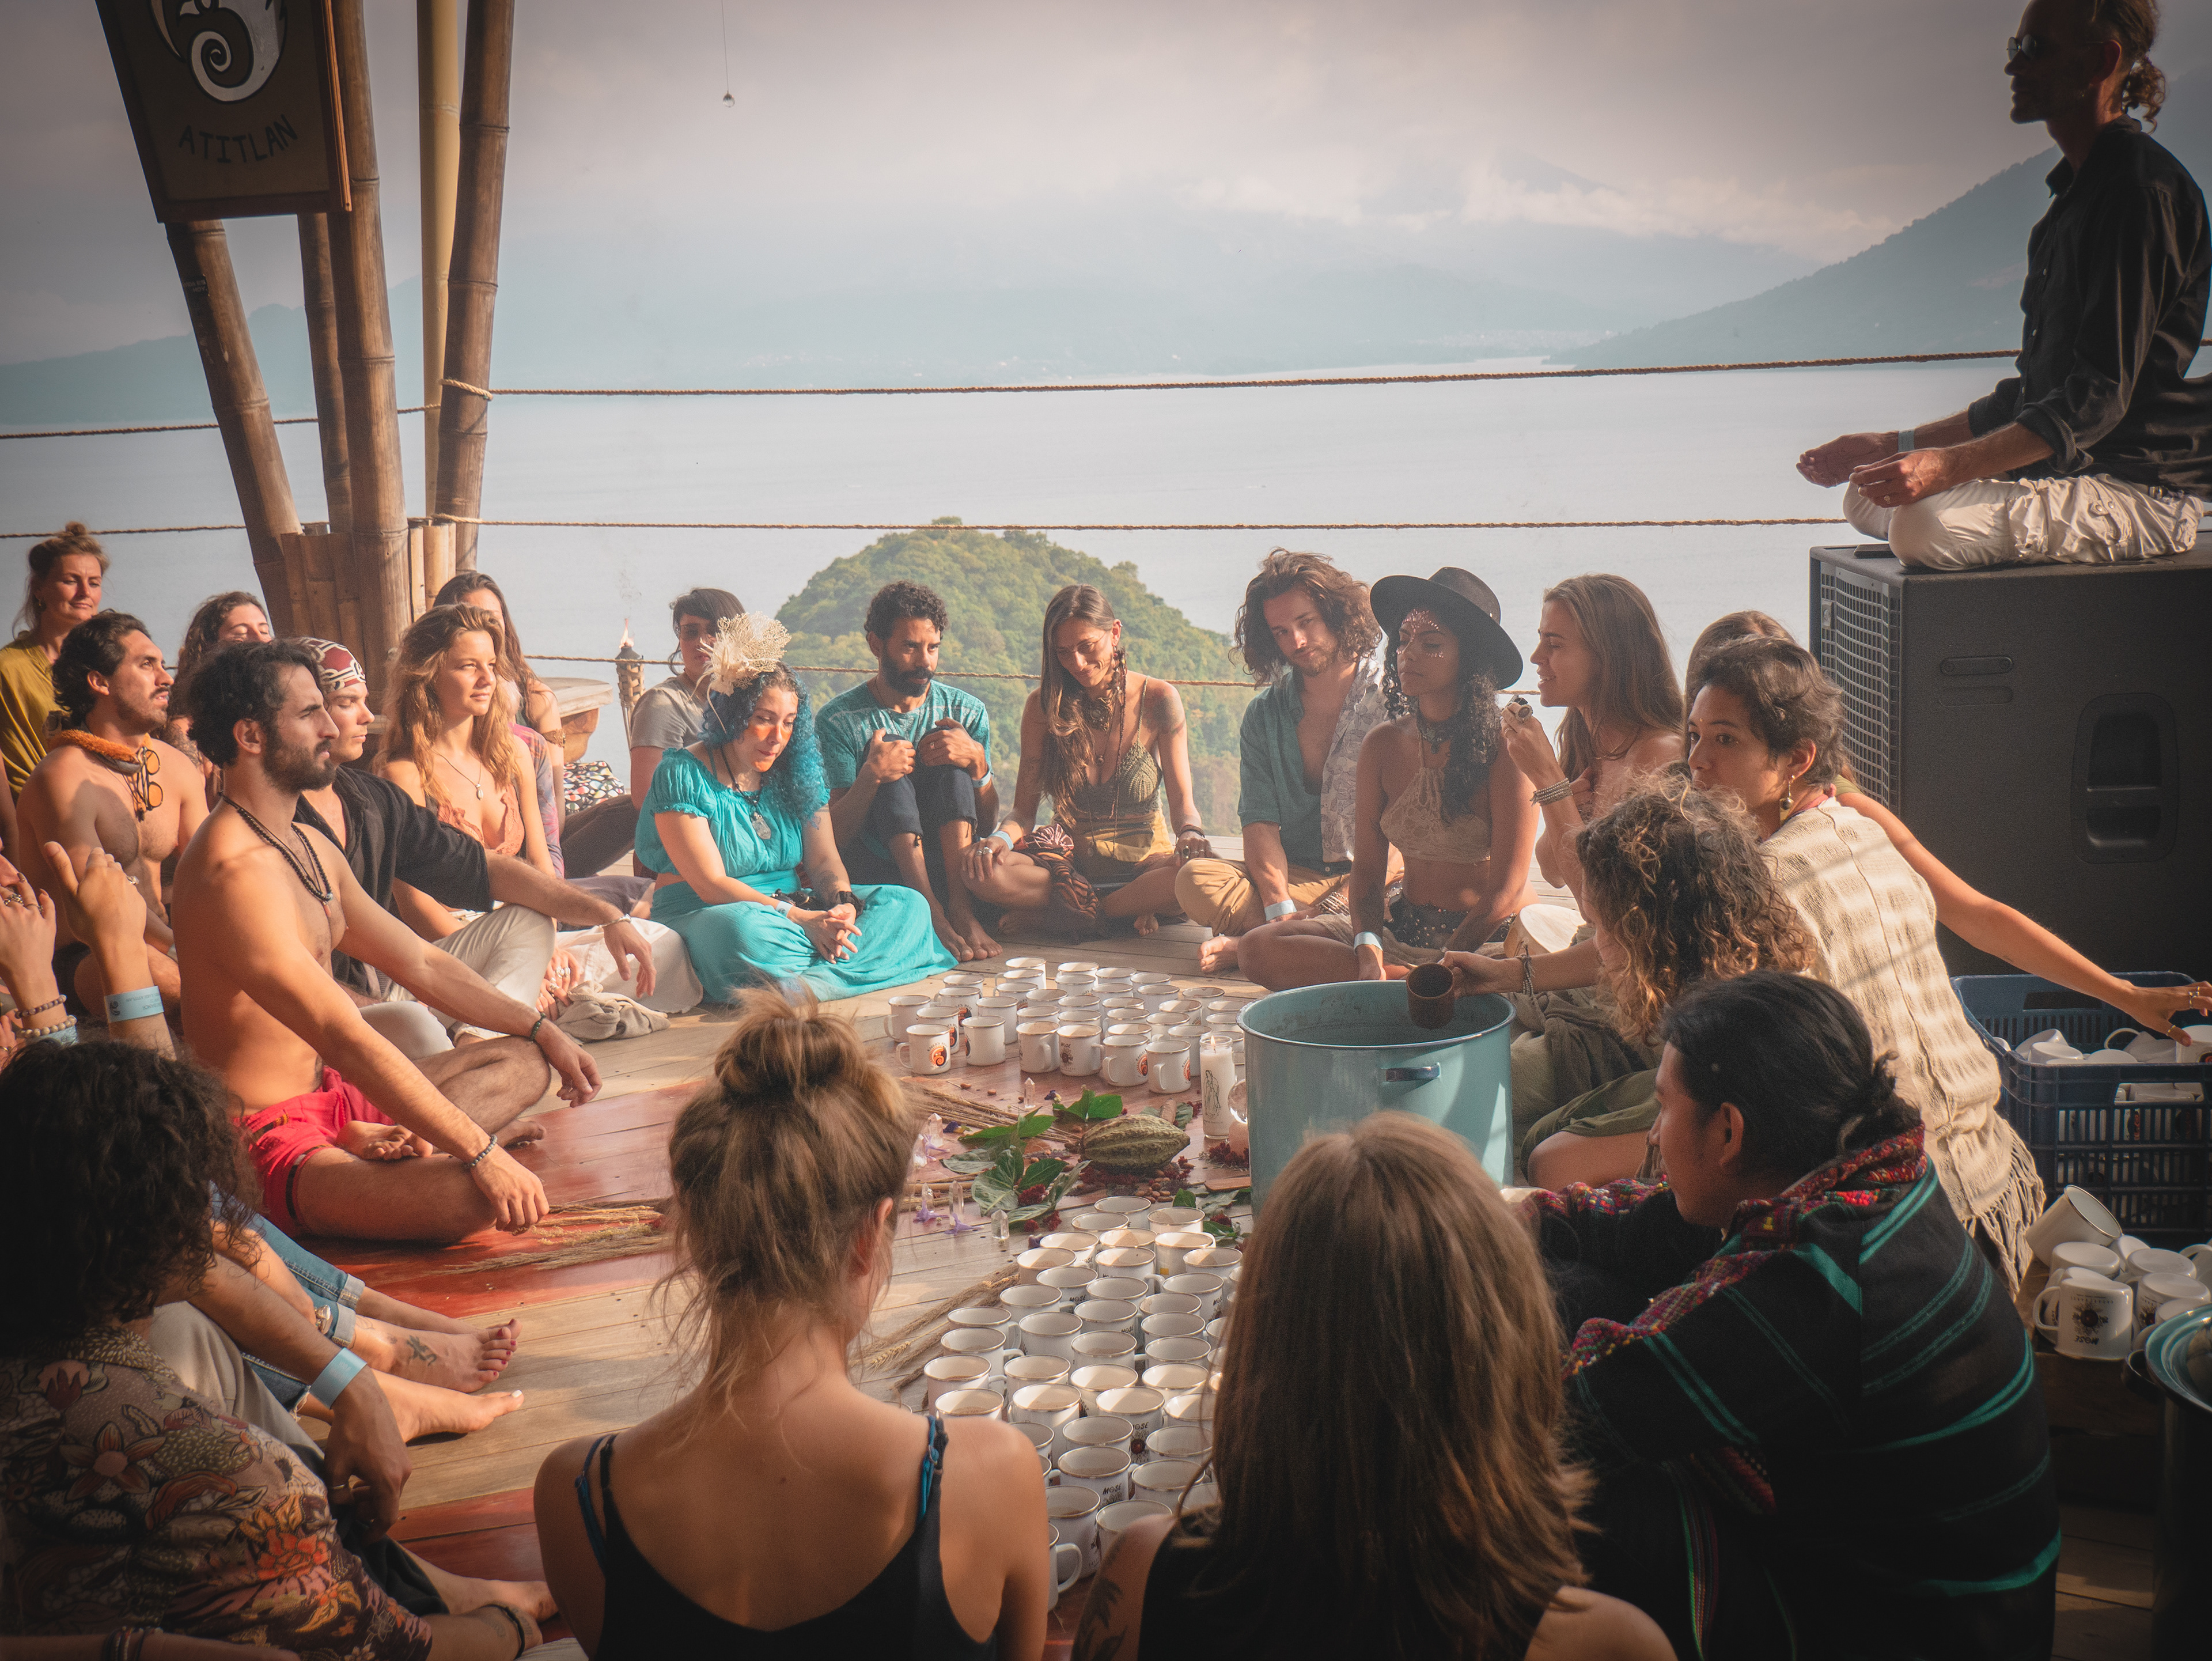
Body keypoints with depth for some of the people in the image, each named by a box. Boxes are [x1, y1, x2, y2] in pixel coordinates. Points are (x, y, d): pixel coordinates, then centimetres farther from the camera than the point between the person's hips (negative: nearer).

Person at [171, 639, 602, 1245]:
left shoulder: (311, 849, 12)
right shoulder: (237, 871, -22)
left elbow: (422, 964, 22)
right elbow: (345, 1037, -29)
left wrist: (543, 1030, 16)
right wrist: (479, 1151, -30)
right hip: (268, 1143, -11)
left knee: (522, 1062, 16)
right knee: (474, 1196, -33)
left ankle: (365, 1144, -4)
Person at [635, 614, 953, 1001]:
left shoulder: (798, 770, 9)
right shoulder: (684, 774, -10)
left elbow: (824, 861, 6)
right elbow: (710, 884, -17)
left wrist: (843, 903, -20)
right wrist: (800, 919, -27)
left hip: (792, 907, 7)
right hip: (701, 915, -6)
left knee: (908, 904, -14)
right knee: (741, 931, -43)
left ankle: (810, 984, -35)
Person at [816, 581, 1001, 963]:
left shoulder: (967, 712, 5)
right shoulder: (838, 720, -4)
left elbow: (990, 819, 3)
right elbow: (835, 836, -8)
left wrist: (977, 761, -18)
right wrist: (871, 777, -27)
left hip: (947, 860, 2)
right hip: (873, 867, -2)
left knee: (950, 754, -19)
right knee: (893, 750, -23)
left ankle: (960, 906, -30)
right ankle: (934, 913, -37)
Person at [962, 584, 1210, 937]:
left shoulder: (1158, 700, -3)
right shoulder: (1043, 707, 0)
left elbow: (1182, 800, -1)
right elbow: (1025, 810, 1)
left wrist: (1190, 832, -25)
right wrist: (1002, 838, -23)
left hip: (1142, 863, -1)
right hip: (1071, 864, 1)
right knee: (981, 871, -29)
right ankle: (1135, 909, -20)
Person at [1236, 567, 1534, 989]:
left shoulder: (1505, 747, -10)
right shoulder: (1383, 745, 5)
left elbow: (1506, 888, -12)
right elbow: (1367, 867, 6)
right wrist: (1368, 952, -13)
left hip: (1487, 939, -6)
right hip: (1403, 929, 6)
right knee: (1259, 949, -14)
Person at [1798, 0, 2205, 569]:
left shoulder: (2142, 191, -14)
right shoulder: (2078, 192, 19)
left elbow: (2100, 397, -23)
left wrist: (1950, 466, -32)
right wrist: (1894, 447, 15)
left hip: (2140, 491, -10)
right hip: (2061, 471, 10)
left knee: (1923, 525, -30)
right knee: (1869, 497, 8)